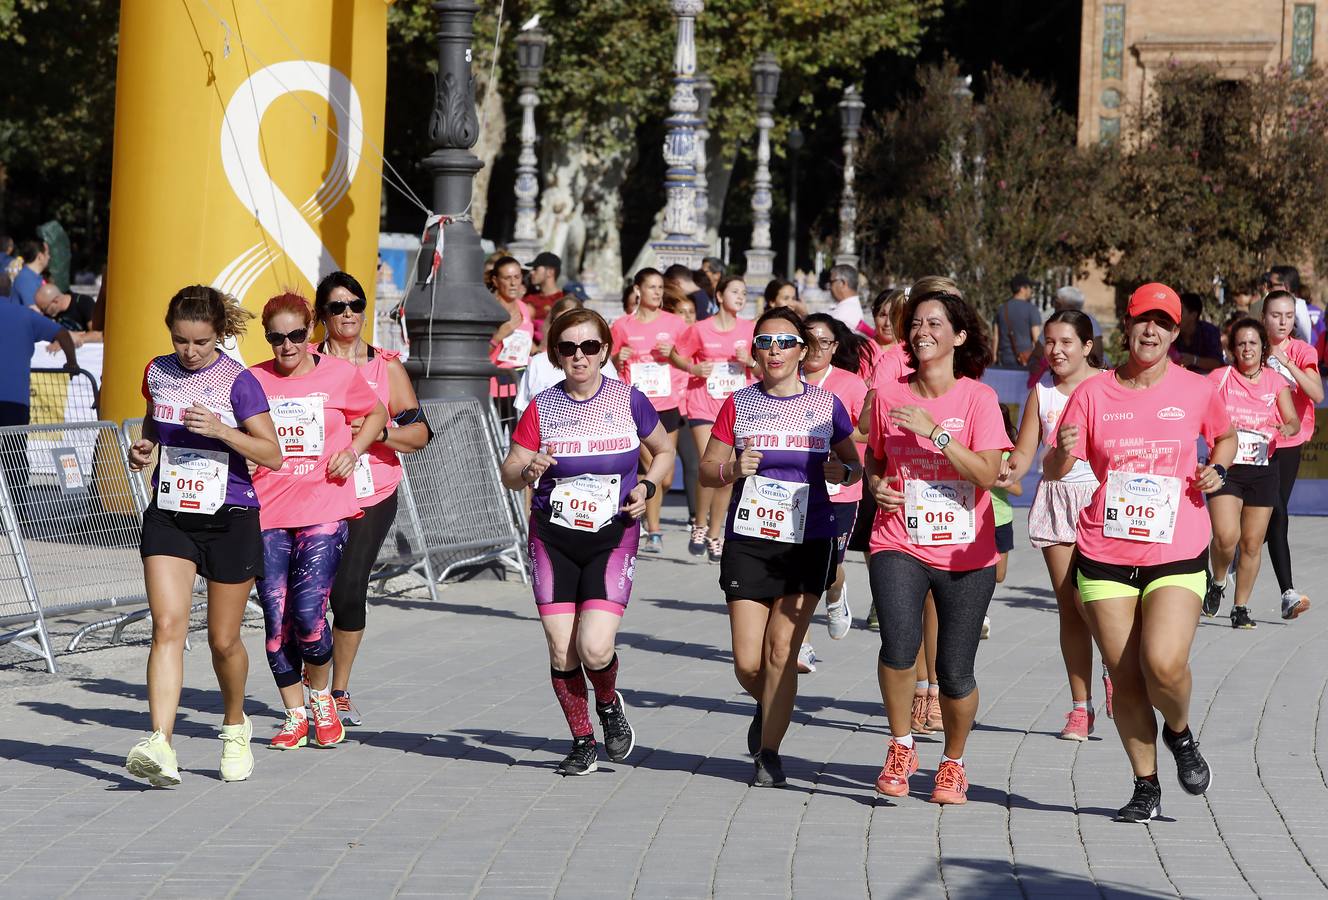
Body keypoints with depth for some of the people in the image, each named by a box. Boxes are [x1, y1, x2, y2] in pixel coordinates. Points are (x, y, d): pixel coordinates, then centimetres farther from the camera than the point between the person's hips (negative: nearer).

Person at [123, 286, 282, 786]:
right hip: (168, 516, 3)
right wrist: (145, 447, 4)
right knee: (167, 626, -14)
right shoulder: (158, 373, 5)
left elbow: (272, 454, -11)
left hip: (229, 520, -3)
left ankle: (235, 727, 36)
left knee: (223, 640, 8)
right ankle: (161, 746, -24)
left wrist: (221, 430, -24)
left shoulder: (238, 381, -8)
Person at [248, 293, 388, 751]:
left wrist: (353, 450, 3)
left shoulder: (341, 375, 2)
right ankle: (294, 716, 15)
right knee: (277, 621, 0)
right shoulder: (254, 381, 4)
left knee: (308, 614, -12)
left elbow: (377, 413, 19)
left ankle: (321, 698, 15)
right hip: (268, 512, 2)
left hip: (324, 511, -2)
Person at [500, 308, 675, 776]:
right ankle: (583, 742, 17)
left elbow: (664, 452, 13)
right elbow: (508, 474, 3)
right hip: (553, 538, 2)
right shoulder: (542, 408, 0)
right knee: (561, 651, -2)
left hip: (612, 537, -2)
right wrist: (529, 470, -19)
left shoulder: (628, 400, -2)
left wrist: (647, 487, -4)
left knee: (594, 649, -16)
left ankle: (609, 703, 18)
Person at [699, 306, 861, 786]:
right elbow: (707, 471, 7)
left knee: (782, 650, -8)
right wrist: (733, 469, -15)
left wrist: (842, 471, -10)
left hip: (809, 541, -1)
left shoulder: (826, 405, 3)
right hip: (748, 539, 1)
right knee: (747, 662, -2)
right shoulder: (739, 404, 4)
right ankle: (769, 708, 32)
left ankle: (769, 752, 3)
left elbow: (854, 466, 13)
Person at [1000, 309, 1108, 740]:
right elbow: (1025, 449, 4)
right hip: (1055, 499, 4)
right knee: (1068, 606, 5)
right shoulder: (1041, 390, 8)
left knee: (1087, 598, -17)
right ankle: (1080, 705, 11)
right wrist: (1011, 471, -18)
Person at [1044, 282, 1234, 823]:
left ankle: (1180, 733, 14)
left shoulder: (1197, 391, 3)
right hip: (1105, 555, 1)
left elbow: (1225, 437, 23)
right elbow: (1052, 471, 2)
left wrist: (1218, 469, 2)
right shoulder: (1093, 394, 3)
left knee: (1164, 664, -19)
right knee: (1124, 677, 2)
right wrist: (1063, 454, -22)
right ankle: (1146, 787, 17)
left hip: (1177, 554, -1)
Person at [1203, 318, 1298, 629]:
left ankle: (1241, 607, 17)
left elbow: (1293, 421, 2)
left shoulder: (1276, 382, 6)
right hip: (1225, 467, -3)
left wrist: (1288, 428, -21)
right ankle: (1218, 583, 12)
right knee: (1226, 536, -18)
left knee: (1252, 542, 4)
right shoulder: (1220, 378, -1)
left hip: (1262, 471, 3)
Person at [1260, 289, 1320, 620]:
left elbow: (1317, 395, -18)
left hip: (1290, 443, 2)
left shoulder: (1303, 352, -2)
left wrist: (1287, 363, -24)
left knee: (1272, 515, 8)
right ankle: (1288, 593, -14)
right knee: (1277, 516, -13)